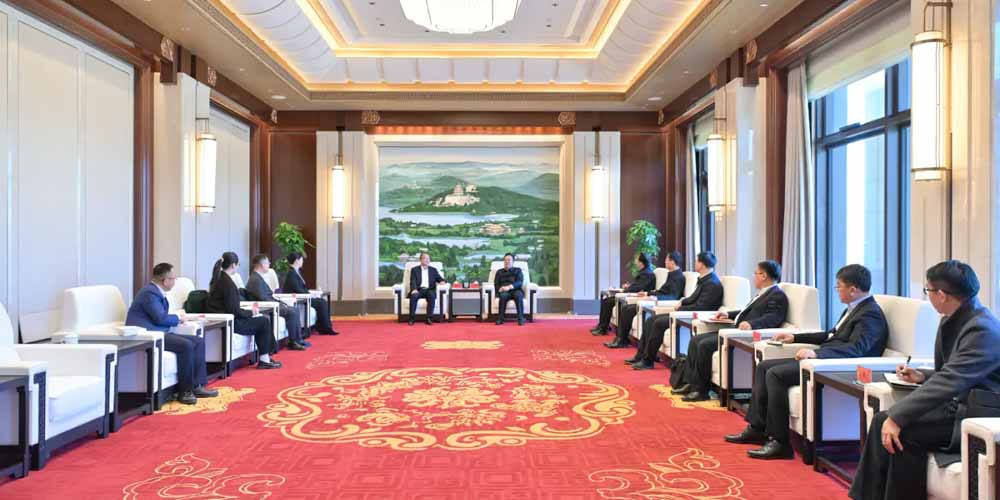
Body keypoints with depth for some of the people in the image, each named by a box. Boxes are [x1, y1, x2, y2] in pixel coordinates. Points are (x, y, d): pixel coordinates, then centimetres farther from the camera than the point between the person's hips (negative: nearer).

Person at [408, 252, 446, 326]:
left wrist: (442, 281, -11)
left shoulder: (433, 270, 20)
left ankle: (429, 318, -34)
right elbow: (413, 282, 0)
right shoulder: (414, 270, 13)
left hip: (429, 290, 1)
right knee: (414, 296, -35)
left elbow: (439, 278, 15)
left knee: (431, 296, -34)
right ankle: (412, 319, -28)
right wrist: (414, 289, -21)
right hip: (418, 290, -1)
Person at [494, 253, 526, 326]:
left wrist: (509, 287, -19)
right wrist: (500, 288, -13)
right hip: (504, 291, 1)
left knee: (518, 295, -37)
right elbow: (496, 284, 11)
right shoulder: (499, 272, 23)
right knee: (503, 295, -36)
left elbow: (520, 282, -1)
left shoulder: (517, 270, 16)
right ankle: (500, 319, -34)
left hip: (515, 290, -1)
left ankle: (521, 318, -38)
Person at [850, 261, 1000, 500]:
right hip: (957, 404, 9)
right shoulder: (952, 320, 9)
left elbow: (949, 382, -28)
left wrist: (897, 416, -30)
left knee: (904, 432, -25)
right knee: (882, 420, -7)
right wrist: (922, 376, 3)